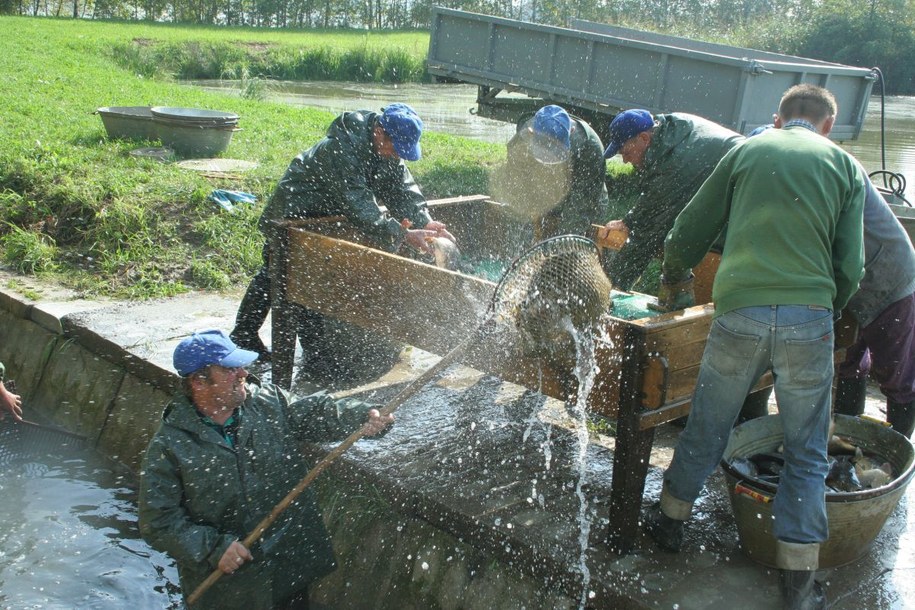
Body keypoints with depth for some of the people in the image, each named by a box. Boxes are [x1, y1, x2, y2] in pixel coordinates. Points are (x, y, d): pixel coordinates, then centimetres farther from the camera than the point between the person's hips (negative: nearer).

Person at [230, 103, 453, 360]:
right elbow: (359, 206, -41)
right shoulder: (341, 150, -36)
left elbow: (402, 187, -11)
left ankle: (244, 335, 30)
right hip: (292, 217, -9)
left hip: (323, 217, 9)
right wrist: (402, 235, -44)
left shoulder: (387, 148, -8)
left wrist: (425, 222, -27)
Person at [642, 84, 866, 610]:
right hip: (809, 318, 0)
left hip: (740, 311, 1)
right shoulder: (846, 166, 12)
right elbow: (850, 267, 6)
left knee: (707, 428, 18)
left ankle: (671, 520, 36)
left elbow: (688, 234, 13)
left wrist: (673, 281, 32)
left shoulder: (746, 152, 13)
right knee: (806, 452, 11)